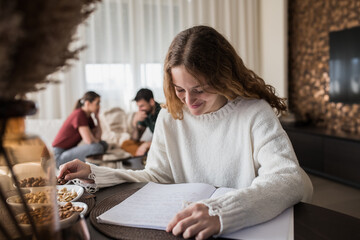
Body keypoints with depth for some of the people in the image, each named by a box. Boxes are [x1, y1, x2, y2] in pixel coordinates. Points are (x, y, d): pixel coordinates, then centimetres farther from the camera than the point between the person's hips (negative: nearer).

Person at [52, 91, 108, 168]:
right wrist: (97, 140, -2)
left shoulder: (88, 117, 8)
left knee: (103, 144, 2)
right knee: (97, 147, -28)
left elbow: (98, 138, 2)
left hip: (70, 152, 9)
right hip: (60, 155, -9)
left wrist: (97, 117, -1)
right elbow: (89, 141, -25)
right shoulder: (79, 115, -19)